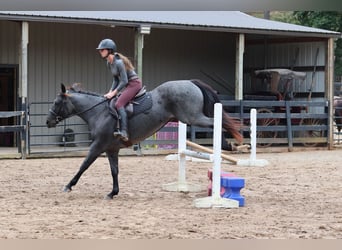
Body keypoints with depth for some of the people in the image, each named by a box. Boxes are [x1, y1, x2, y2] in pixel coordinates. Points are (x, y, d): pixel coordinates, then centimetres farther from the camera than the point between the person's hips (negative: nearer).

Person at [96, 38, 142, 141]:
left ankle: (124, 132, -32)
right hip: (126, 85, 10)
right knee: (111, 103, 5)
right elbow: (116, 80, 15)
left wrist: (114, 93, -18)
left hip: (134, 84, -10)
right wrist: (111, 92, 4)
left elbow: (124, 81, -21)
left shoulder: (118, 62, -21)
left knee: (119, 104, -24)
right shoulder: (109, 63, 8)